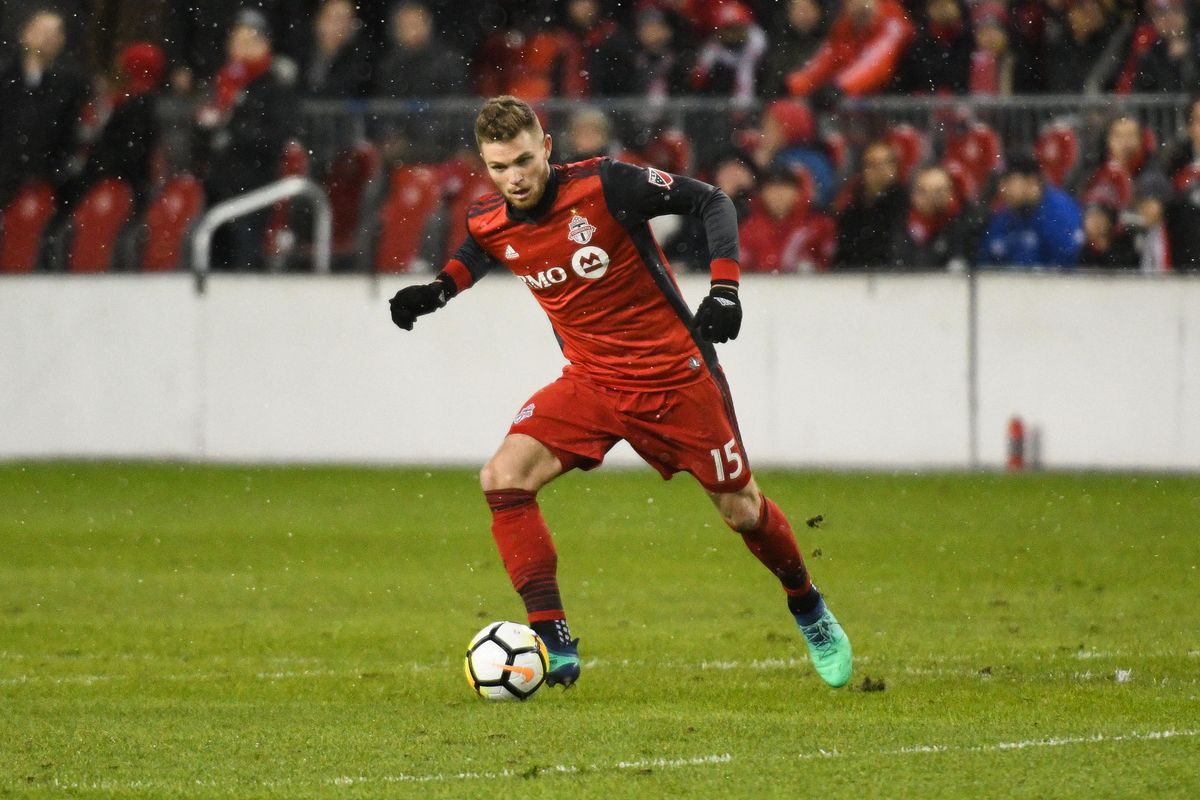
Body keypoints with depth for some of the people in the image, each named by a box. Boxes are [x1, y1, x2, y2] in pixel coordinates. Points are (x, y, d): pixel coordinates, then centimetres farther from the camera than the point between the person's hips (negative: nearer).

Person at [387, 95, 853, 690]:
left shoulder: (605, 185, -22)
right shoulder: (490, 224, -7)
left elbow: (711, 202, -12)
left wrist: (724, 287, -23)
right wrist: (438, 290, 1)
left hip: (676, 373, -4)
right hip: (592, 383, 4)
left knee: (740, 508, 8)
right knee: (504, 477, -19)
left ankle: (809, 610, 40)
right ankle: (554, 647, -17)